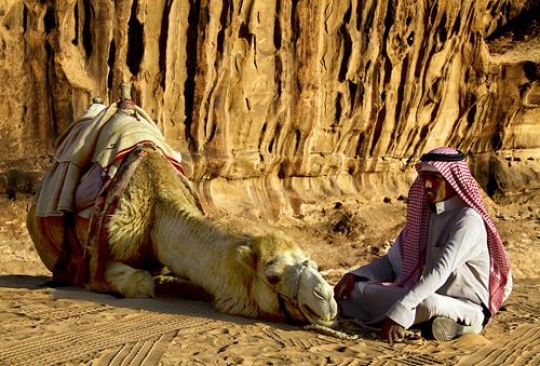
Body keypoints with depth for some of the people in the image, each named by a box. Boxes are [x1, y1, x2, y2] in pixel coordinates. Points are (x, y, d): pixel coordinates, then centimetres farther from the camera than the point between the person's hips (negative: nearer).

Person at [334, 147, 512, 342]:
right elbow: (392, 262, 12)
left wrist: (399, 311, -40)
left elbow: (440, 272, -30)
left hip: (468, 310, -8)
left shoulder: (468, 220, -17)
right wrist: (355, 276, -7)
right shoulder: (423, 215, 8)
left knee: (426, 303, -39)